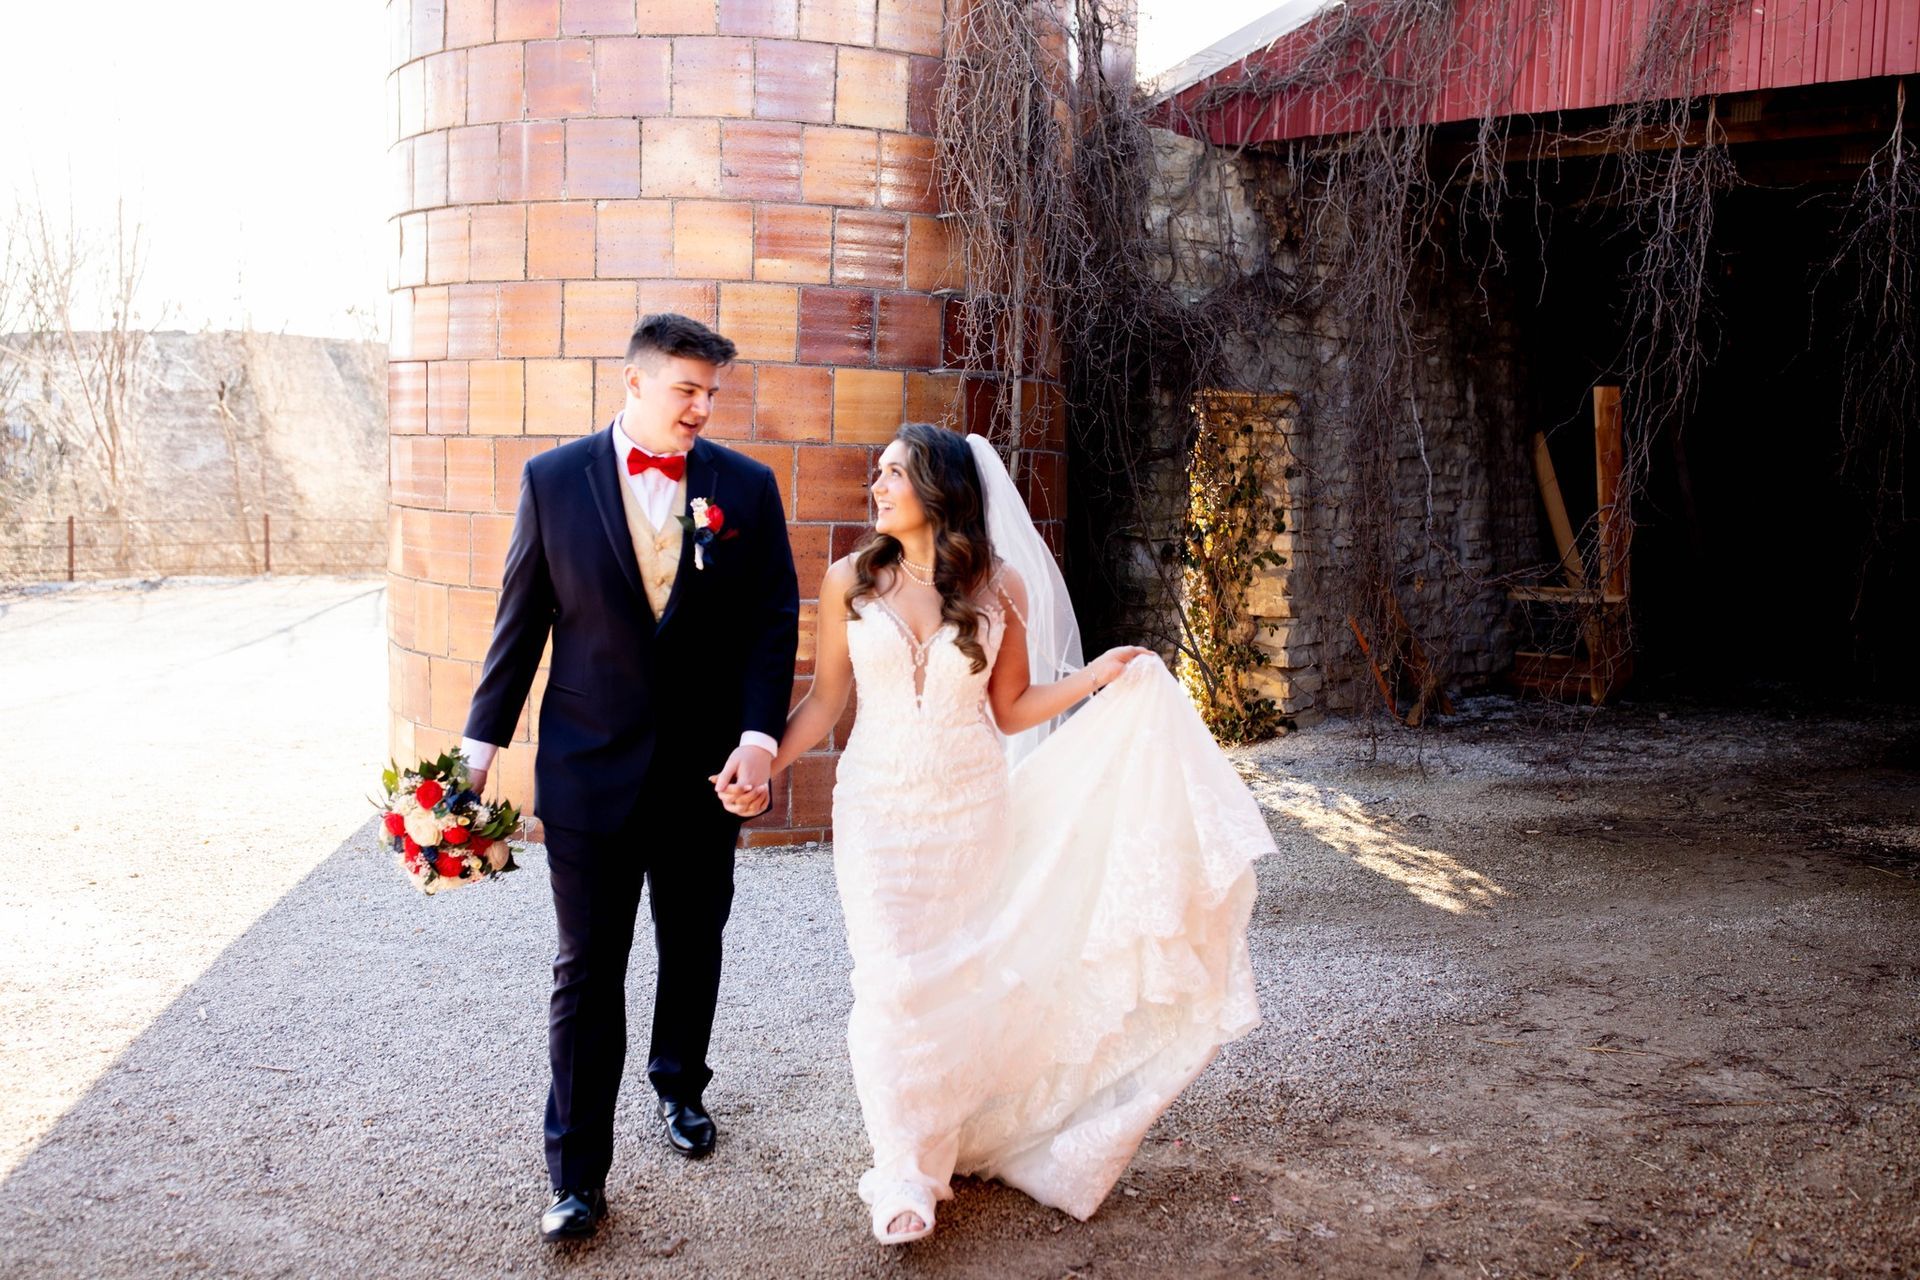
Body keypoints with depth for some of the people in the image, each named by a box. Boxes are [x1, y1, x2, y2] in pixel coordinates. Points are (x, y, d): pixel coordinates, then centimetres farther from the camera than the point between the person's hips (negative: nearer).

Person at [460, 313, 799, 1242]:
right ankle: (577, 1172, 15)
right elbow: (521, 617, 1)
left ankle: (680, 1086, 44)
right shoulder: (553, 480, -4)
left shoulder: (746, 486, -1)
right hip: (589, 766, -1)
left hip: (707, 770, 2)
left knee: (693, 947, 18)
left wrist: (758, 734, -15)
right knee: (587, 969, 4)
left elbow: (774, 618, -3)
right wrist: (484, 739, 0)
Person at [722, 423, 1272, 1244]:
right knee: (893, 983, -5)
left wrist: (1097, 676, -7)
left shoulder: (1000, 586, -3)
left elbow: (1011, 710, 3)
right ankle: (903, 1172, 9)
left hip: (972, 808, 1)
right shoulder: (850, 581, -3)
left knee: (966, 978, 10)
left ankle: (960, 1139, 31)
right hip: (879, 808, -1)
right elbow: (824, 700, 2)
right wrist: (761, 768, -8)